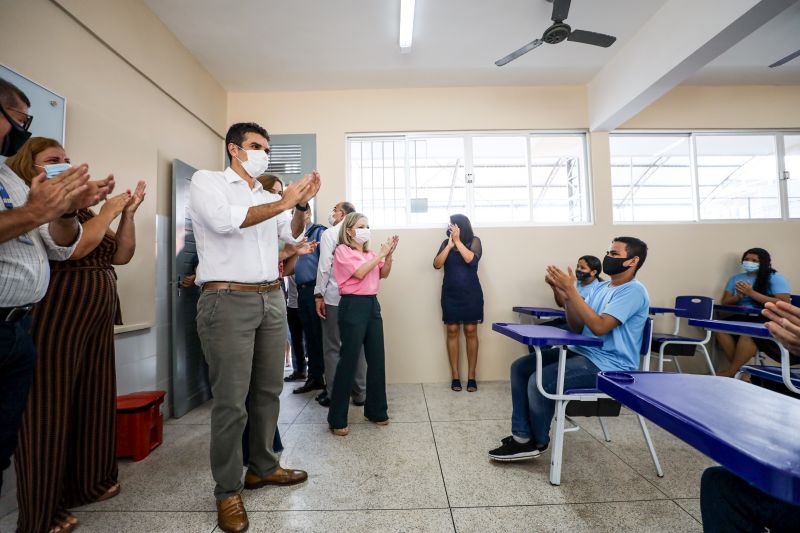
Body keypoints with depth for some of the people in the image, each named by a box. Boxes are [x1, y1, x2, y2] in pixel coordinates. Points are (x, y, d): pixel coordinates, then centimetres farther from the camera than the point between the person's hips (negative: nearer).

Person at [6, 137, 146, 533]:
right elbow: (69, 249, -21)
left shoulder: (81, 212, 16)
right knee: (48, 410, 2)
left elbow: (122, 255, 11)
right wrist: (107, 213, -11)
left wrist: (128, 213, 1)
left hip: (96, 321, 7)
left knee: (94, 403, 12)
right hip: (51, 323, -7)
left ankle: (88, 483, 28)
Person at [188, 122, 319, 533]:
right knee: (231, 401, -1)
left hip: (272, 299, 6)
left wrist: (302, 203, -3)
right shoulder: (207, 181, 1)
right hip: (228, 301, -6)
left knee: (269, 390, 13)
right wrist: (283, 202, -15)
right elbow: (225, 221, -16)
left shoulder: (267, 196, 17)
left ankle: (262, 467, 30)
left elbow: (292, 235, 13)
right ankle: (227, 491, 16)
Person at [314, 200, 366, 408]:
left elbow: (324, 267, -11)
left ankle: (334, 395, 11)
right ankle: (359, 394, 18)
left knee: (333, 348, 4)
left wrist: (319, 295, -7)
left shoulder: (329, 234, -4)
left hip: (334, 298, -5)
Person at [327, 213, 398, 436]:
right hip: (353, 306, -7)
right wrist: (380, 254, -12)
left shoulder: (369, 252, 16)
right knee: (348, 361, -3)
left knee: (376, 360, 9)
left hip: (372, 304, 7)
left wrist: (388, 254, -4)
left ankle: (375, 410, 24)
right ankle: (337, 419, 9)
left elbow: (383, 274, 10)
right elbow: (359, 273, -15)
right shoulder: (342, 250, -3)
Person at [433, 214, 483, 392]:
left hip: (471, 294, -2)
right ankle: (455, 376, 10)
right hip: (450, 294, 2)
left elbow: (471, 259, -18)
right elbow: (437, 264, -6)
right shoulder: (446, 243, 6)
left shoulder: (474, 241, 0)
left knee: (471, 332, 1)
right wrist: (450, 244, -12)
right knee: (452, 331, 2)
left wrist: (457, 240, -15)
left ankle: (471, 376, 10)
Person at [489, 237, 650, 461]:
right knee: (520, 367, -2)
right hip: (582, 352, 9)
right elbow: (577, 327, 9)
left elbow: (599, 327, -25)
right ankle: (522, 437, 0)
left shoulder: (633, 291, -13)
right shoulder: (601, 287, 14)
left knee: (539, 381, -25)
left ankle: (537, 441, 2)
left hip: (609, 365, -9)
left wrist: (571, 290, -24)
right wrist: (566, 297, -7)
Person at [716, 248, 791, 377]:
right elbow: (725, 302, 11)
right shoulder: (736, 278, 14)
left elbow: (783, 304, -12)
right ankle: (737, 368, -16)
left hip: (768, 319, -5)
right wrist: (738, 296, -11)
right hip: (742, 317, 5)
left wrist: (752, 293, -17)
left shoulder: (776, 278, 0)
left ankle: (731, 372, -21)